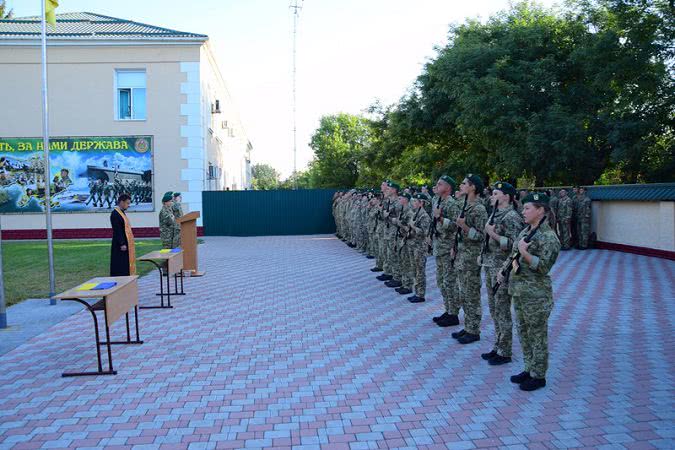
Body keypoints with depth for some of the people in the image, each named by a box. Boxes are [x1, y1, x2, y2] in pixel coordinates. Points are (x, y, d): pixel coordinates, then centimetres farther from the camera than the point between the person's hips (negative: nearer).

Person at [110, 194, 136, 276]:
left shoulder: (122, 212, 13)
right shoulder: (115, 214, -15)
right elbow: (117, 231, -20)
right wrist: (122, 244, -22)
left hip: (127, 243, 10)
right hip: (120, 245, -10)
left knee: (127, 265, 12)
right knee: (121, 268, -5)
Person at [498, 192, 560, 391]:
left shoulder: (548, 237, -16)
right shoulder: (525, 231, 10)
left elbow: (544, 267, -20)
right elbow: (514, 254, 20)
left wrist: (525, 253, -27)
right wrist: (504, 269, 9)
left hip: (536, 295, -9)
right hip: (519, 290, 9)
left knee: (537, 335, 4)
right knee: (523, 332, 17)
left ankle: (539, 376, 17)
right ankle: (529, 369, 31)